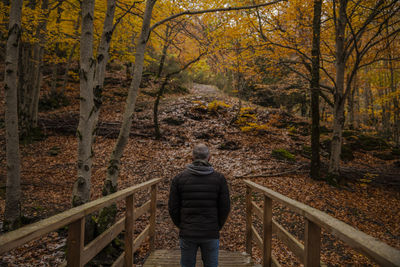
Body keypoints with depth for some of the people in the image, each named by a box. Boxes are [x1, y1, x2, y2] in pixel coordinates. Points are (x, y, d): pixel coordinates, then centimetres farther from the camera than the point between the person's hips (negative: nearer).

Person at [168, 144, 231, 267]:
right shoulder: (219, 178, -5)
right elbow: (225, 207, -5)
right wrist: (217, 227, 10)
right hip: (211, 234, 0)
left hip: (187, 234, 0)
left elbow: (173, 208, -4)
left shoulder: (179, 178, -5)